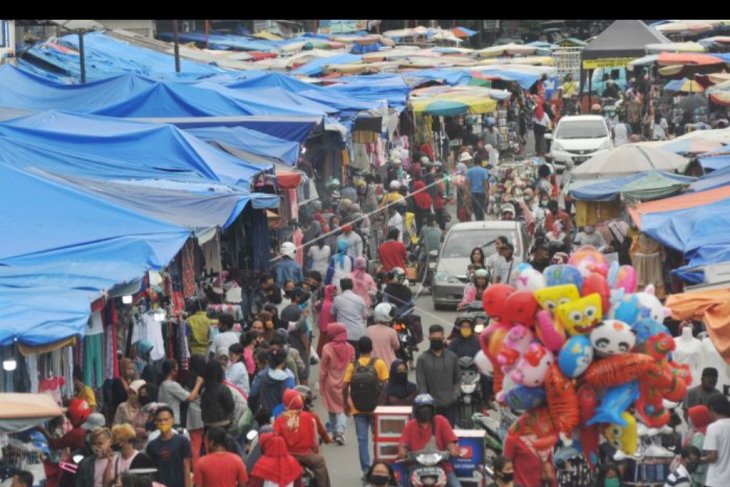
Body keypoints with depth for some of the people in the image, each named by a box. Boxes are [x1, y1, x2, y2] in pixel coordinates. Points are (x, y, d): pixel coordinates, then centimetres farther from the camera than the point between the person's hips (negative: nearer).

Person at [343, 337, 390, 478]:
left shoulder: (353, 365, -2)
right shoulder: (379, 363, -6)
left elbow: (345, 387, -6)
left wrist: (346, 404, 7)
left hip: (358, 409, 1)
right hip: (376, 408, -1)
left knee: (362, 440, 4)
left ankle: (366, 470, 1)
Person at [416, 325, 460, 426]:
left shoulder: (452, 357, 7)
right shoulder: (423, 359, -1)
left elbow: (457, 379, 13)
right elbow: (421, 384, -3)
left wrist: (455, 394, -3)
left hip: (450, 405, 2)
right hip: (432, 406, -2)